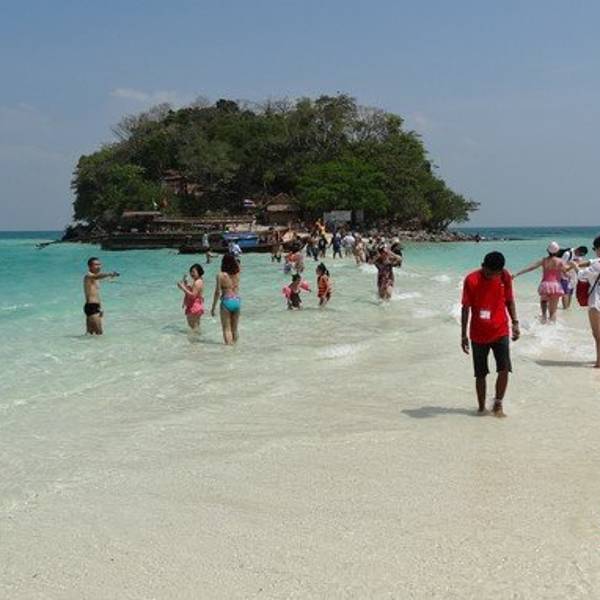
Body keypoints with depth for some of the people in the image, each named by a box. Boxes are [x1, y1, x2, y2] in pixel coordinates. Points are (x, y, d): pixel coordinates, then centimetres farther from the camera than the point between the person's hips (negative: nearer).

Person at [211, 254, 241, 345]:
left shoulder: (221, 275, -10)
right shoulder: (237, 274, 1)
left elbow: (218, 292, -10)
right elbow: (238, 265, 28)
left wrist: (213, 307, -4)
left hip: (227, 302, -5)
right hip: (237, 301, 5)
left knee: (227, 329, 0)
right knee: (234, 328, 15)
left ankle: (229, 345, -8)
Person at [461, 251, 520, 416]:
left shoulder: (505, 277, -3)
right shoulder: (471, 280, -13)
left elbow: (509, 300, 10)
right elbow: (466, 308, -7)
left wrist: (515, 322, 3)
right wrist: (464, 335, -6)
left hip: (500, 331, 2)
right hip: (478, 334, -2)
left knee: (504, 369, -10)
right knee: (480, 374, 5)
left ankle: (498, 404, 7)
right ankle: (481, 407, 20)